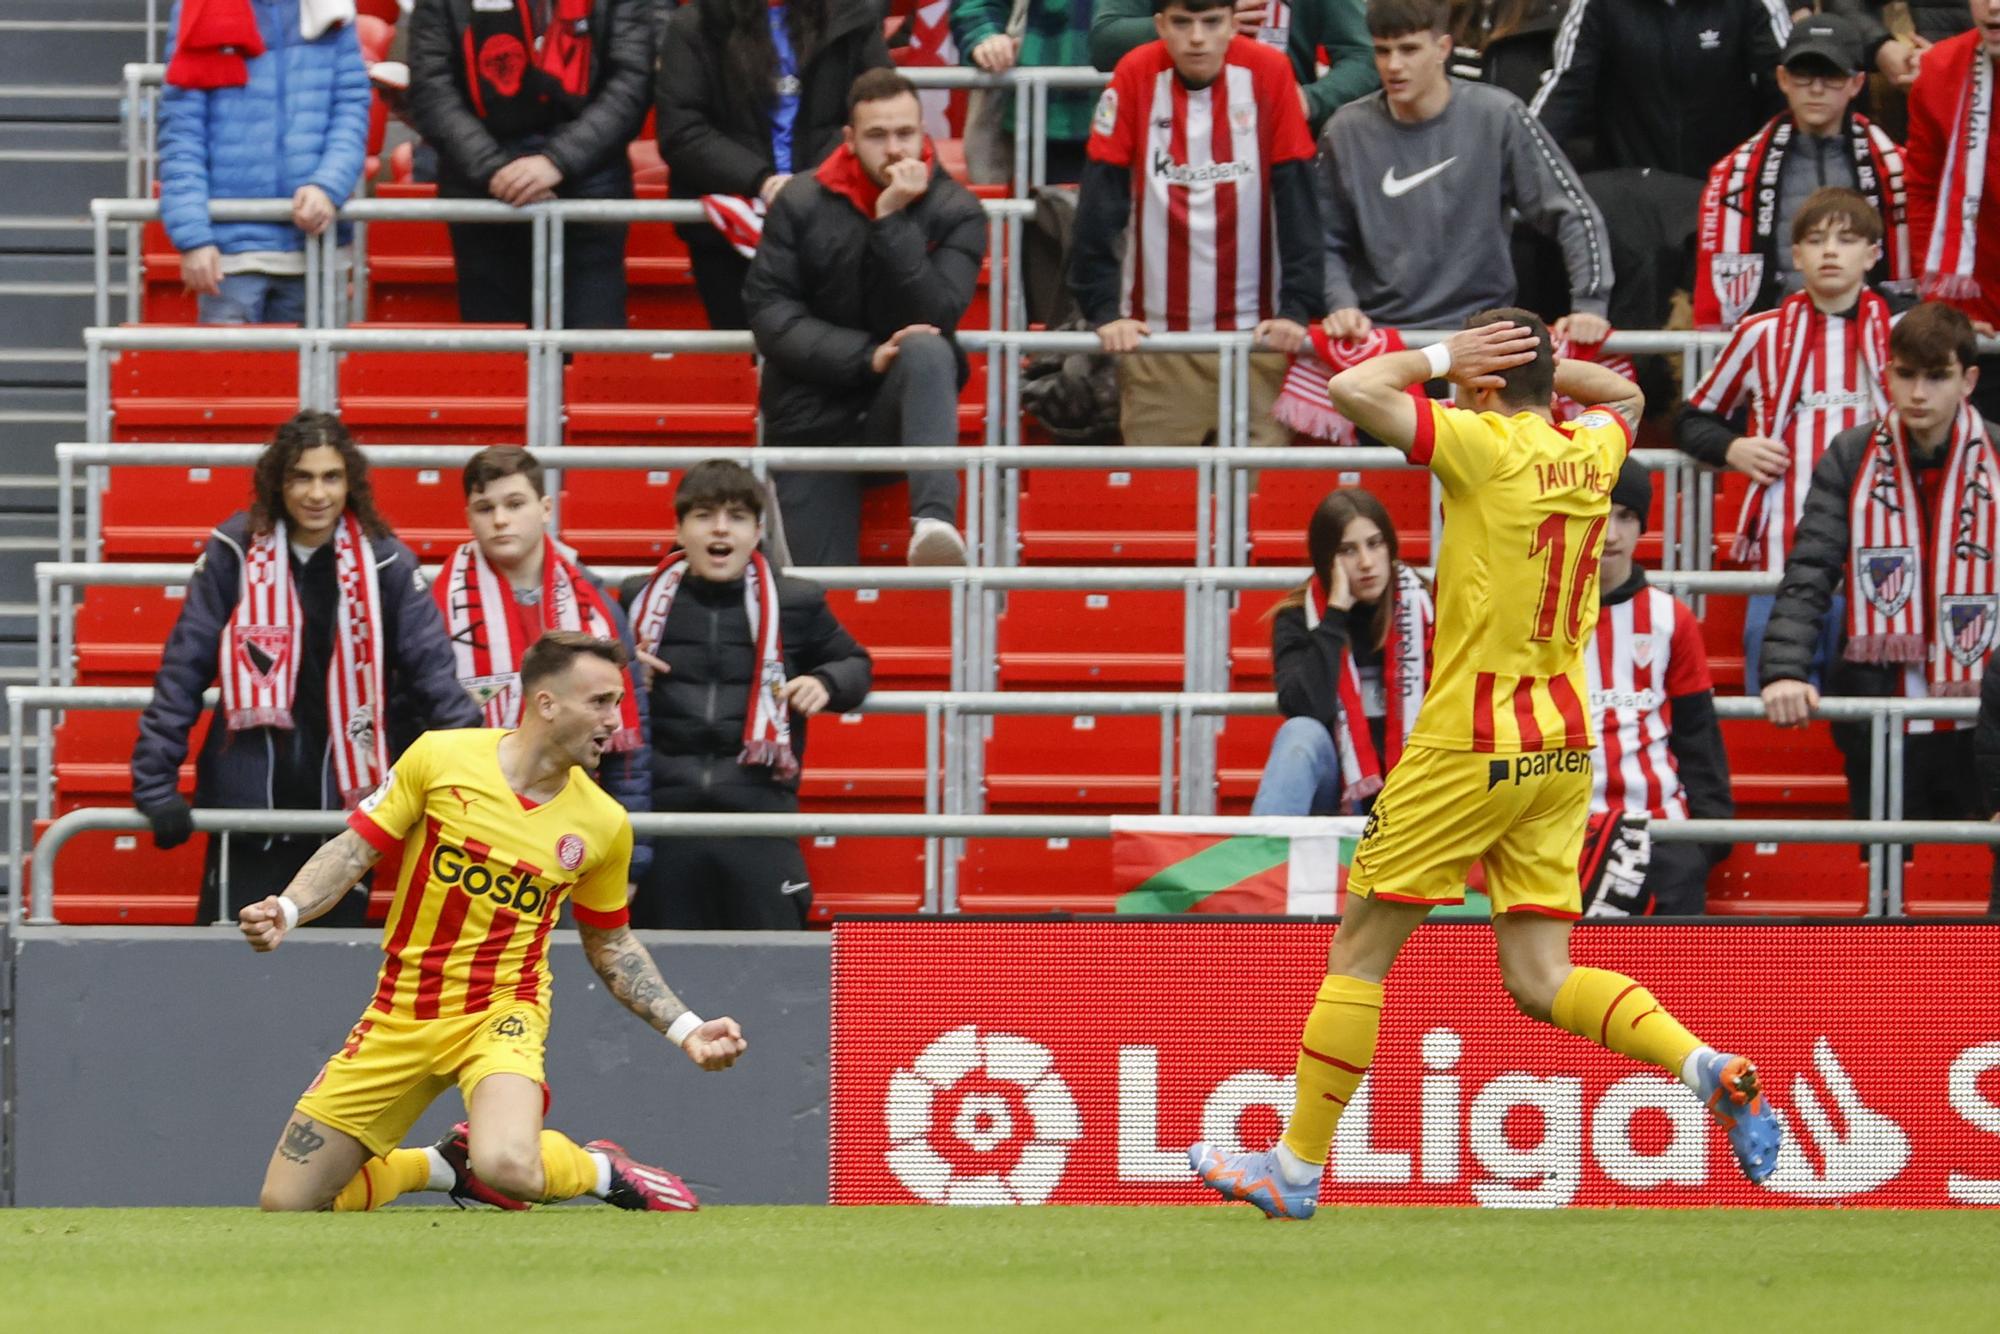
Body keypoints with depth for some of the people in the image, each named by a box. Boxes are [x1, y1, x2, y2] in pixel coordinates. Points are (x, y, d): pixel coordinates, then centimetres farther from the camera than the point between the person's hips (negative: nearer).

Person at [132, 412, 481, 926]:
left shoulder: (385, 564, -1)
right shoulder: (235, 553, -4)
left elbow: (433, 674, -3)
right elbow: (182, 672, -3)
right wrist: (156, 784, -9)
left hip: (344, 804, 1)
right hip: (246, 808, -1)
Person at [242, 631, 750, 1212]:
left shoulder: (602, 824, -2)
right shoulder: (439, 758, -8)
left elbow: (610, 946, 13)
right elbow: (355, 849, -2)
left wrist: (686, 1030, 4)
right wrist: (286, 910, -20)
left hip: (499, 1016, -2)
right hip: (400, 1014, 2)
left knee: (508, 1169, -35)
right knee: (285, 1205, 0)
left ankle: (599, 1171, 0)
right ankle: (445, 1165, 24)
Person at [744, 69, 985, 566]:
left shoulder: (955, 212, -3)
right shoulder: (800, 205, -1)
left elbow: (933, 317, -15)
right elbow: (769, 315, -7)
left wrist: (893, 220, -21)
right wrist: (866, 357, -19)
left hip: (902, 407, -1)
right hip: (811, 420, 1)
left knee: (926, 350, -35)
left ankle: (933, 520, -49)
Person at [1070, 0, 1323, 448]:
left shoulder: (1267, 73, -3)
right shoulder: (1136, 76, -3)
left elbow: (1297, 201, -3)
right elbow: (1100, 202, -4)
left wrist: (1297, 309, -10)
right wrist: (1103, 310, -9)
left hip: (1254, 329, 0)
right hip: (1155, 335, 0)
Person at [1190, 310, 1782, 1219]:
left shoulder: (1488, 446, -13)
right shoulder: (1591, 452, 8)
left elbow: (1352, 392, -20)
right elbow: (1624, 395, 33)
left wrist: (1441, 356, -5)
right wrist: (1537, 359, 18)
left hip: (1471, 743, -7)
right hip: (1564, 744, 7)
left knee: (1357, 952, 4)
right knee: (1539, 982, 5)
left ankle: (1296, 1166, 9)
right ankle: (1705, 1066, -15)